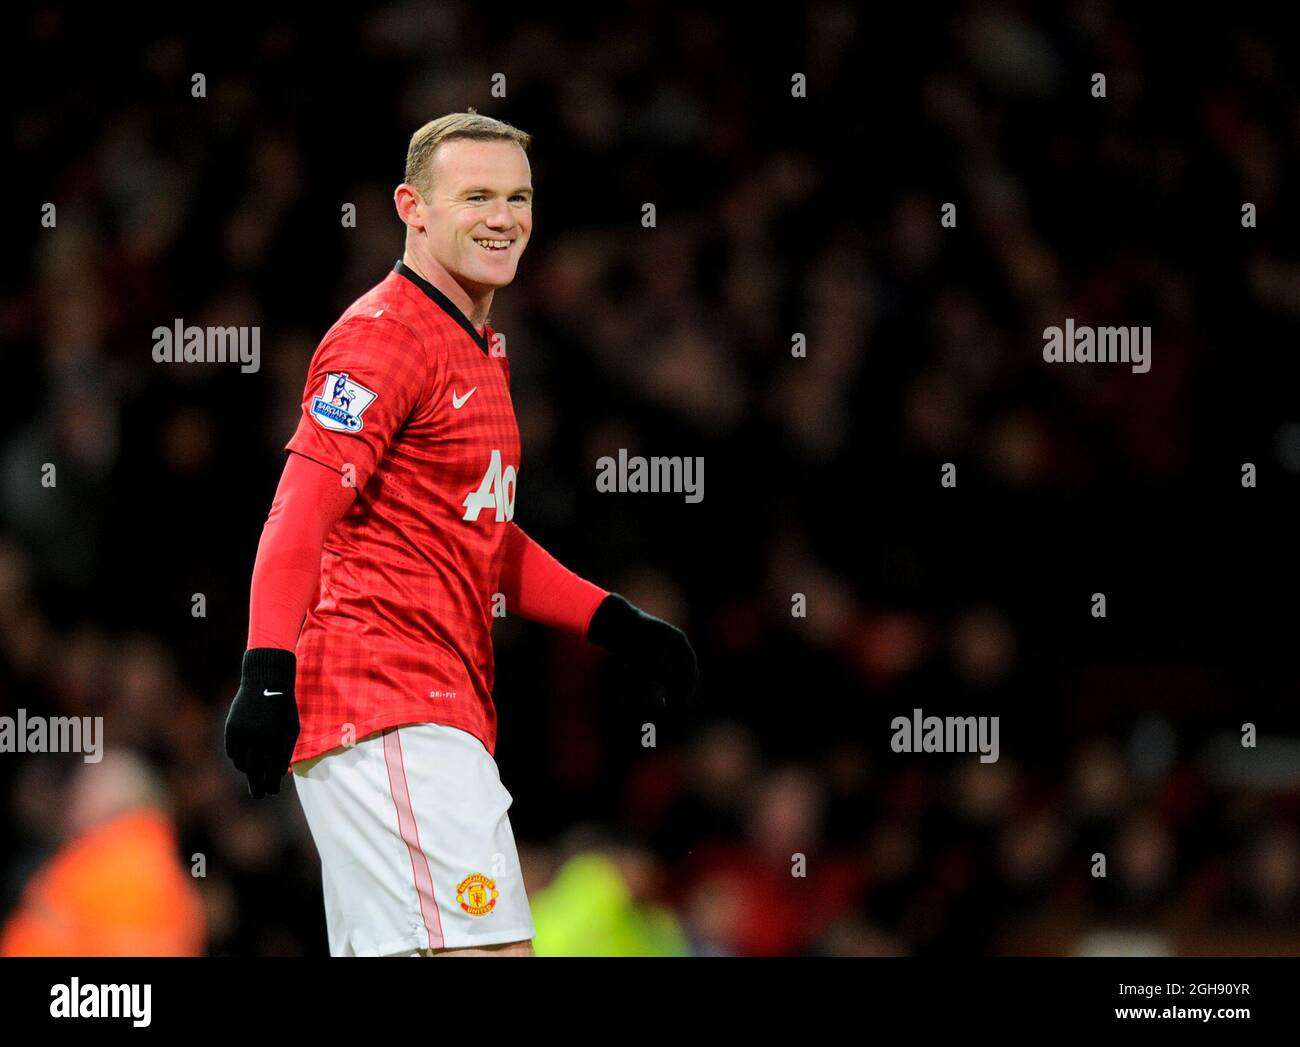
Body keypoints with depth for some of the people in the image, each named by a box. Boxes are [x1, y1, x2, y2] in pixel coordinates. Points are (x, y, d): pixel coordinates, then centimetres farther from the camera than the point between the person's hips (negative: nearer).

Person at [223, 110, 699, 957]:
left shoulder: (480, 350, 22)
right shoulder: (384, 337, -8)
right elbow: (299, 519, -17)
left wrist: (617, 624, 23)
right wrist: (268, 673, -28)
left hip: (444, 714, 10)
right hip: (387, 707, -10)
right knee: (490, 947, -19)